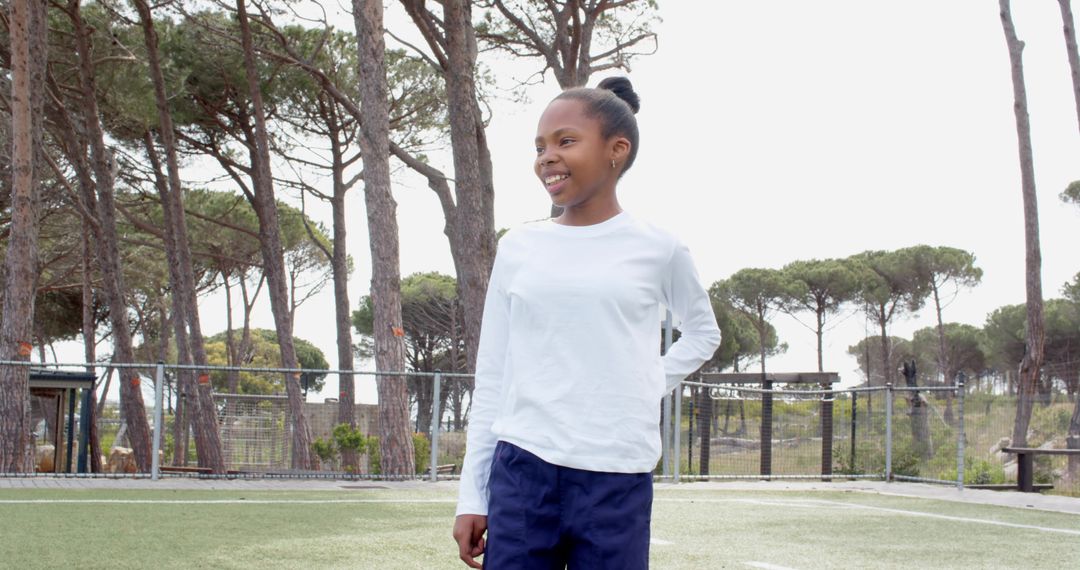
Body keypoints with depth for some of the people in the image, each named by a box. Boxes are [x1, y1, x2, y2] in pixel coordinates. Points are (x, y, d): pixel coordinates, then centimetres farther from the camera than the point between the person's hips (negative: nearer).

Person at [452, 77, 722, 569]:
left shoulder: (658, 250, 4)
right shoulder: (518, 248, 8)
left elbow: (703, 332, 22)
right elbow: (491, 376, 11)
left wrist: (651, 385, 5)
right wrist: (472, 494, 8)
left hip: (617, 478, -1)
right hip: (520, 471, 2)